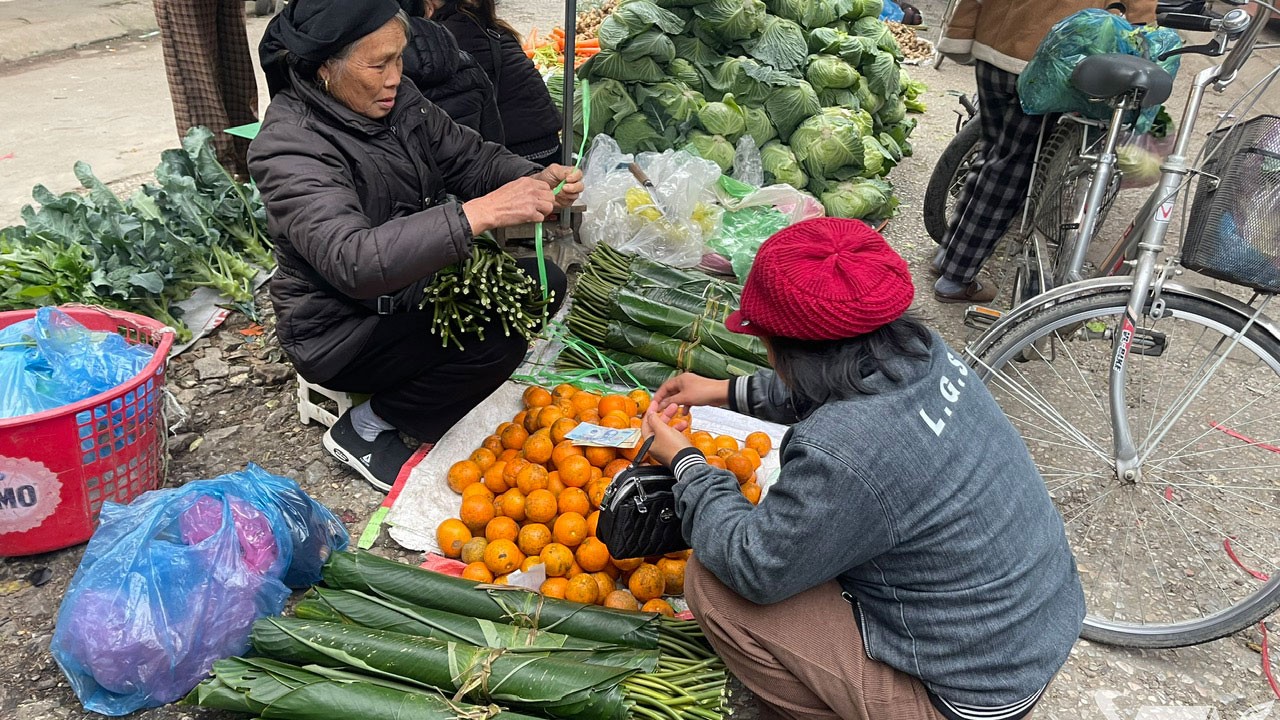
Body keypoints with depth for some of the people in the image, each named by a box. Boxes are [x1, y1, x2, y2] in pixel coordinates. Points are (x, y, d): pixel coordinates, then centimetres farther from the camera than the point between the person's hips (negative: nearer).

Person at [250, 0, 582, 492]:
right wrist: (480, 214, -46)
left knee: (543, 284, -1)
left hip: (410, 289, 8)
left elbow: (473, 158, 3)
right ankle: (364, 429, -2)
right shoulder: (289, 147, -27)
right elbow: (353, 261, -40)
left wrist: (536, 180, -20)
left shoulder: (396, 101, -5)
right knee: (498, 342, -24)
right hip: (342, 330, -8)